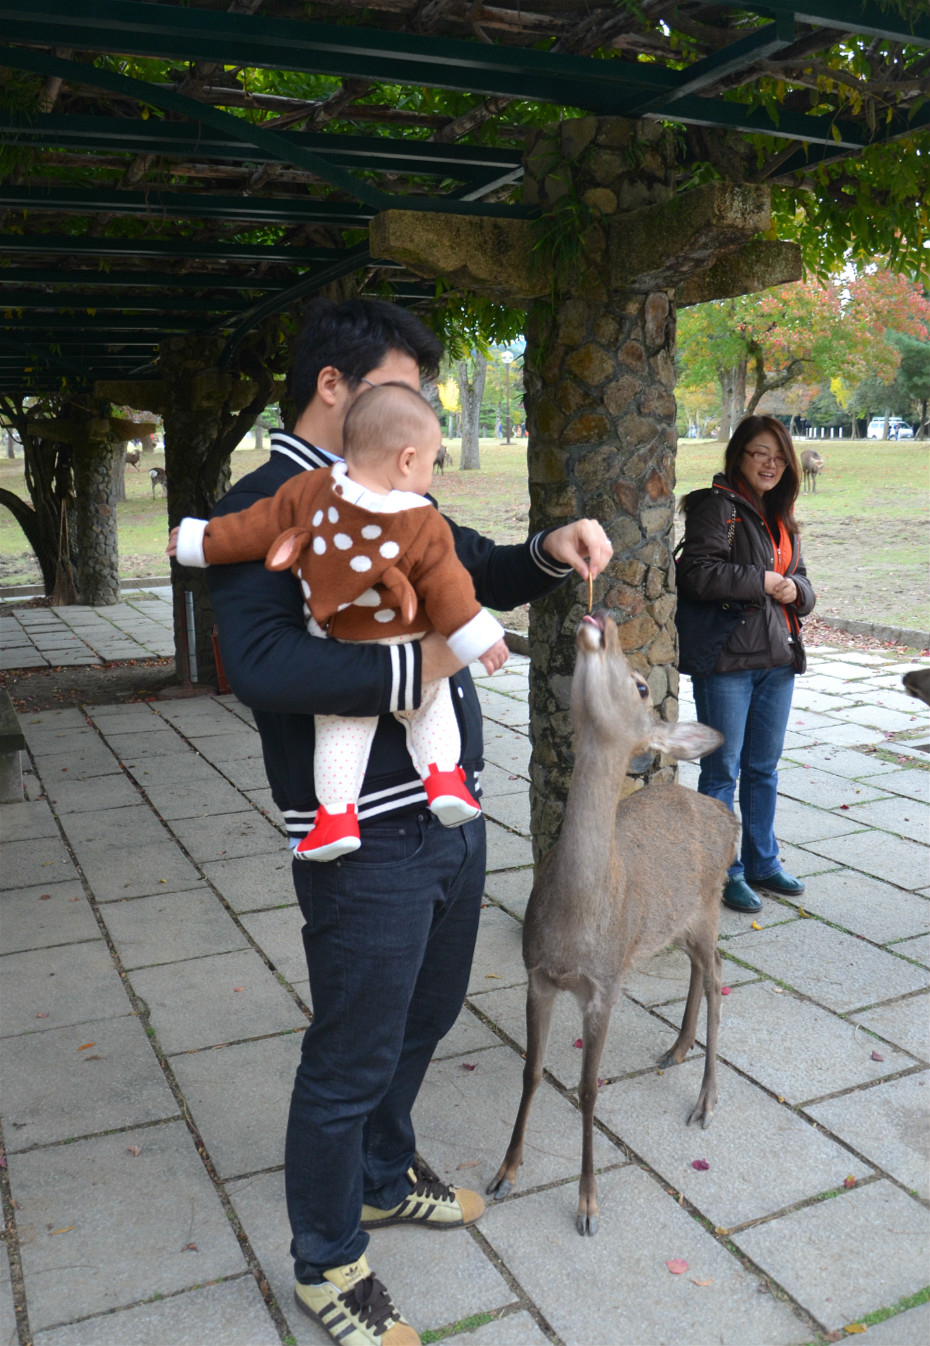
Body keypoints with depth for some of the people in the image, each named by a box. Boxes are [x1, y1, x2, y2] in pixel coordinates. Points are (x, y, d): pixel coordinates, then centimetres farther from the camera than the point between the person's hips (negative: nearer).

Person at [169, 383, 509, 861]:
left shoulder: (310, 490, -11)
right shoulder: (425, 526, -16)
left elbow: (258, 527, -4)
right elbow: (447, 588, -11)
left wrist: (203, 539, 10)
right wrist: (478, 638, -2)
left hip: (338, 659, 1)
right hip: (411, 658, 0)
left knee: (339, 730, 12)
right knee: (431, 707, 25)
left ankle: (336, 816, 6)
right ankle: (443, 776, 12)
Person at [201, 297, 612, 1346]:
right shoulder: (262, 510, -13)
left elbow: (479, 573, 23)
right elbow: (262, 663, -28)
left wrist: (549, 550, 3)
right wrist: (416, 666, -28)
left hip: (450, 815, 9)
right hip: (366, 842, -9)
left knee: (422, 1019, 26)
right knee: (351, 1056, 8)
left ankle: (383, 1181, 52)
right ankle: (326, 1261, 34)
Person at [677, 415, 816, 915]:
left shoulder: (780, 516, 17)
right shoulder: (718, 506, -8)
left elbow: (800, 577, 21)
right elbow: (698, 573, -20)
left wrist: (795, 588, -2)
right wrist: (761, 580, -14)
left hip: (778, 658, 8)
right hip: (728, 660, -8)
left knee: (764, 767, 16)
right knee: (723, 770, 2)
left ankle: (762, 862, 29)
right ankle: (723, 872, 14)